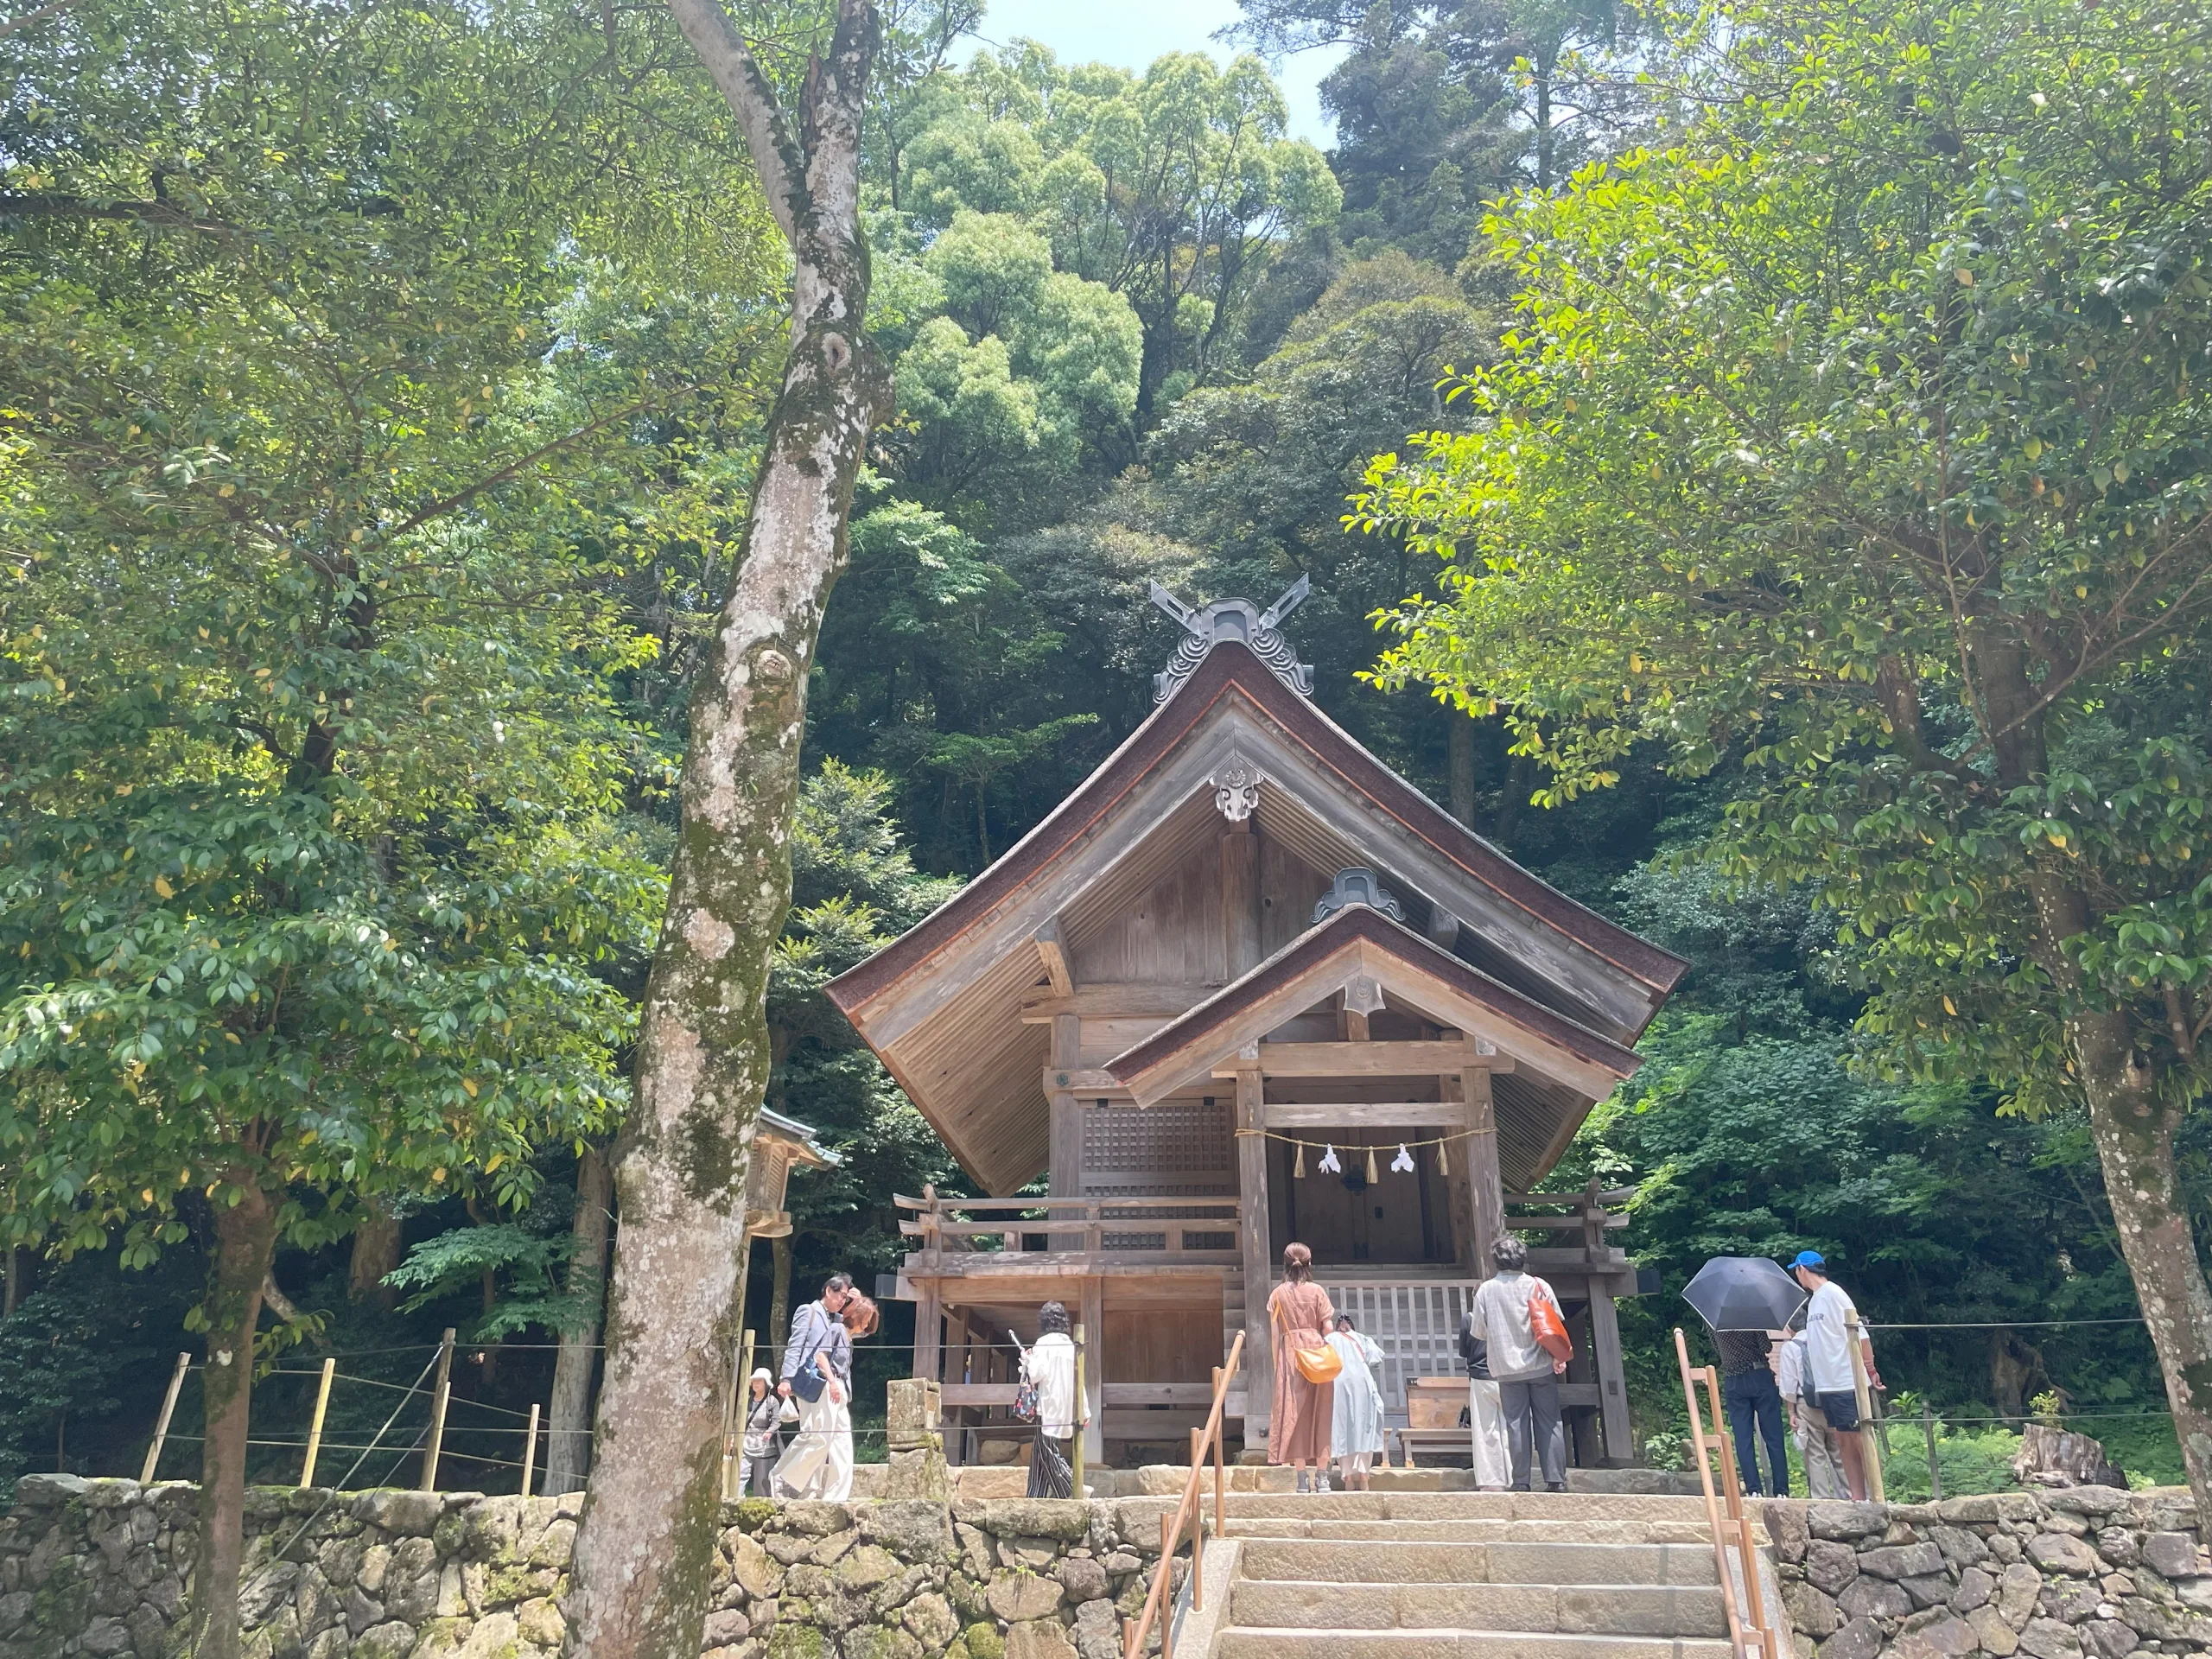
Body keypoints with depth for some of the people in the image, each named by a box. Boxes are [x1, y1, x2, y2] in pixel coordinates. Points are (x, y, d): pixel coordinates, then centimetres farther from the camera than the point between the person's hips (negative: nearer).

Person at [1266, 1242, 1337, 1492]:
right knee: (1320, 1415, 6)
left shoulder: (1278, 1294, 2)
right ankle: (1322, 1477, 3)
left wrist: (1277, 1362, 6)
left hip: (1290, 1355, 0)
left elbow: (1273, 1333, -1)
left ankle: (1303, 1479, -1)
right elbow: (1328, 1328, -3)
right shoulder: (1317, 1291, 0)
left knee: (1294, 1415, 2)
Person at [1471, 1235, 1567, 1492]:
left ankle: (1521, 1483, 4)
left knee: (1516, 1425, 4)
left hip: (1507, 1368, 0)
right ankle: (1556, 1480, 6)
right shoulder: (1538, 1286, -5)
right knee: (1549, 1422, 7)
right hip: (1541, 1365, 0)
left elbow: (1480, 1331, 1)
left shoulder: (1486, 1290, -4)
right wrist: (1559, 1357, 1)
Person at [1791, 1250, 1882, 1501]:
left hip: (1849, 1383, -9)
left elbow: (1859, 1333, -15)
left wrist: (1870, 1369, -15)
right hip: (1826, 1384, 9)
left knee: (1859, 1438, -4)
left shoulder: (1833, 1293, -12)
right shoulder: (1814, 1300, 14)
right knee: (1843, 1441, 10)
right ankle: (1857, 1497, 15)